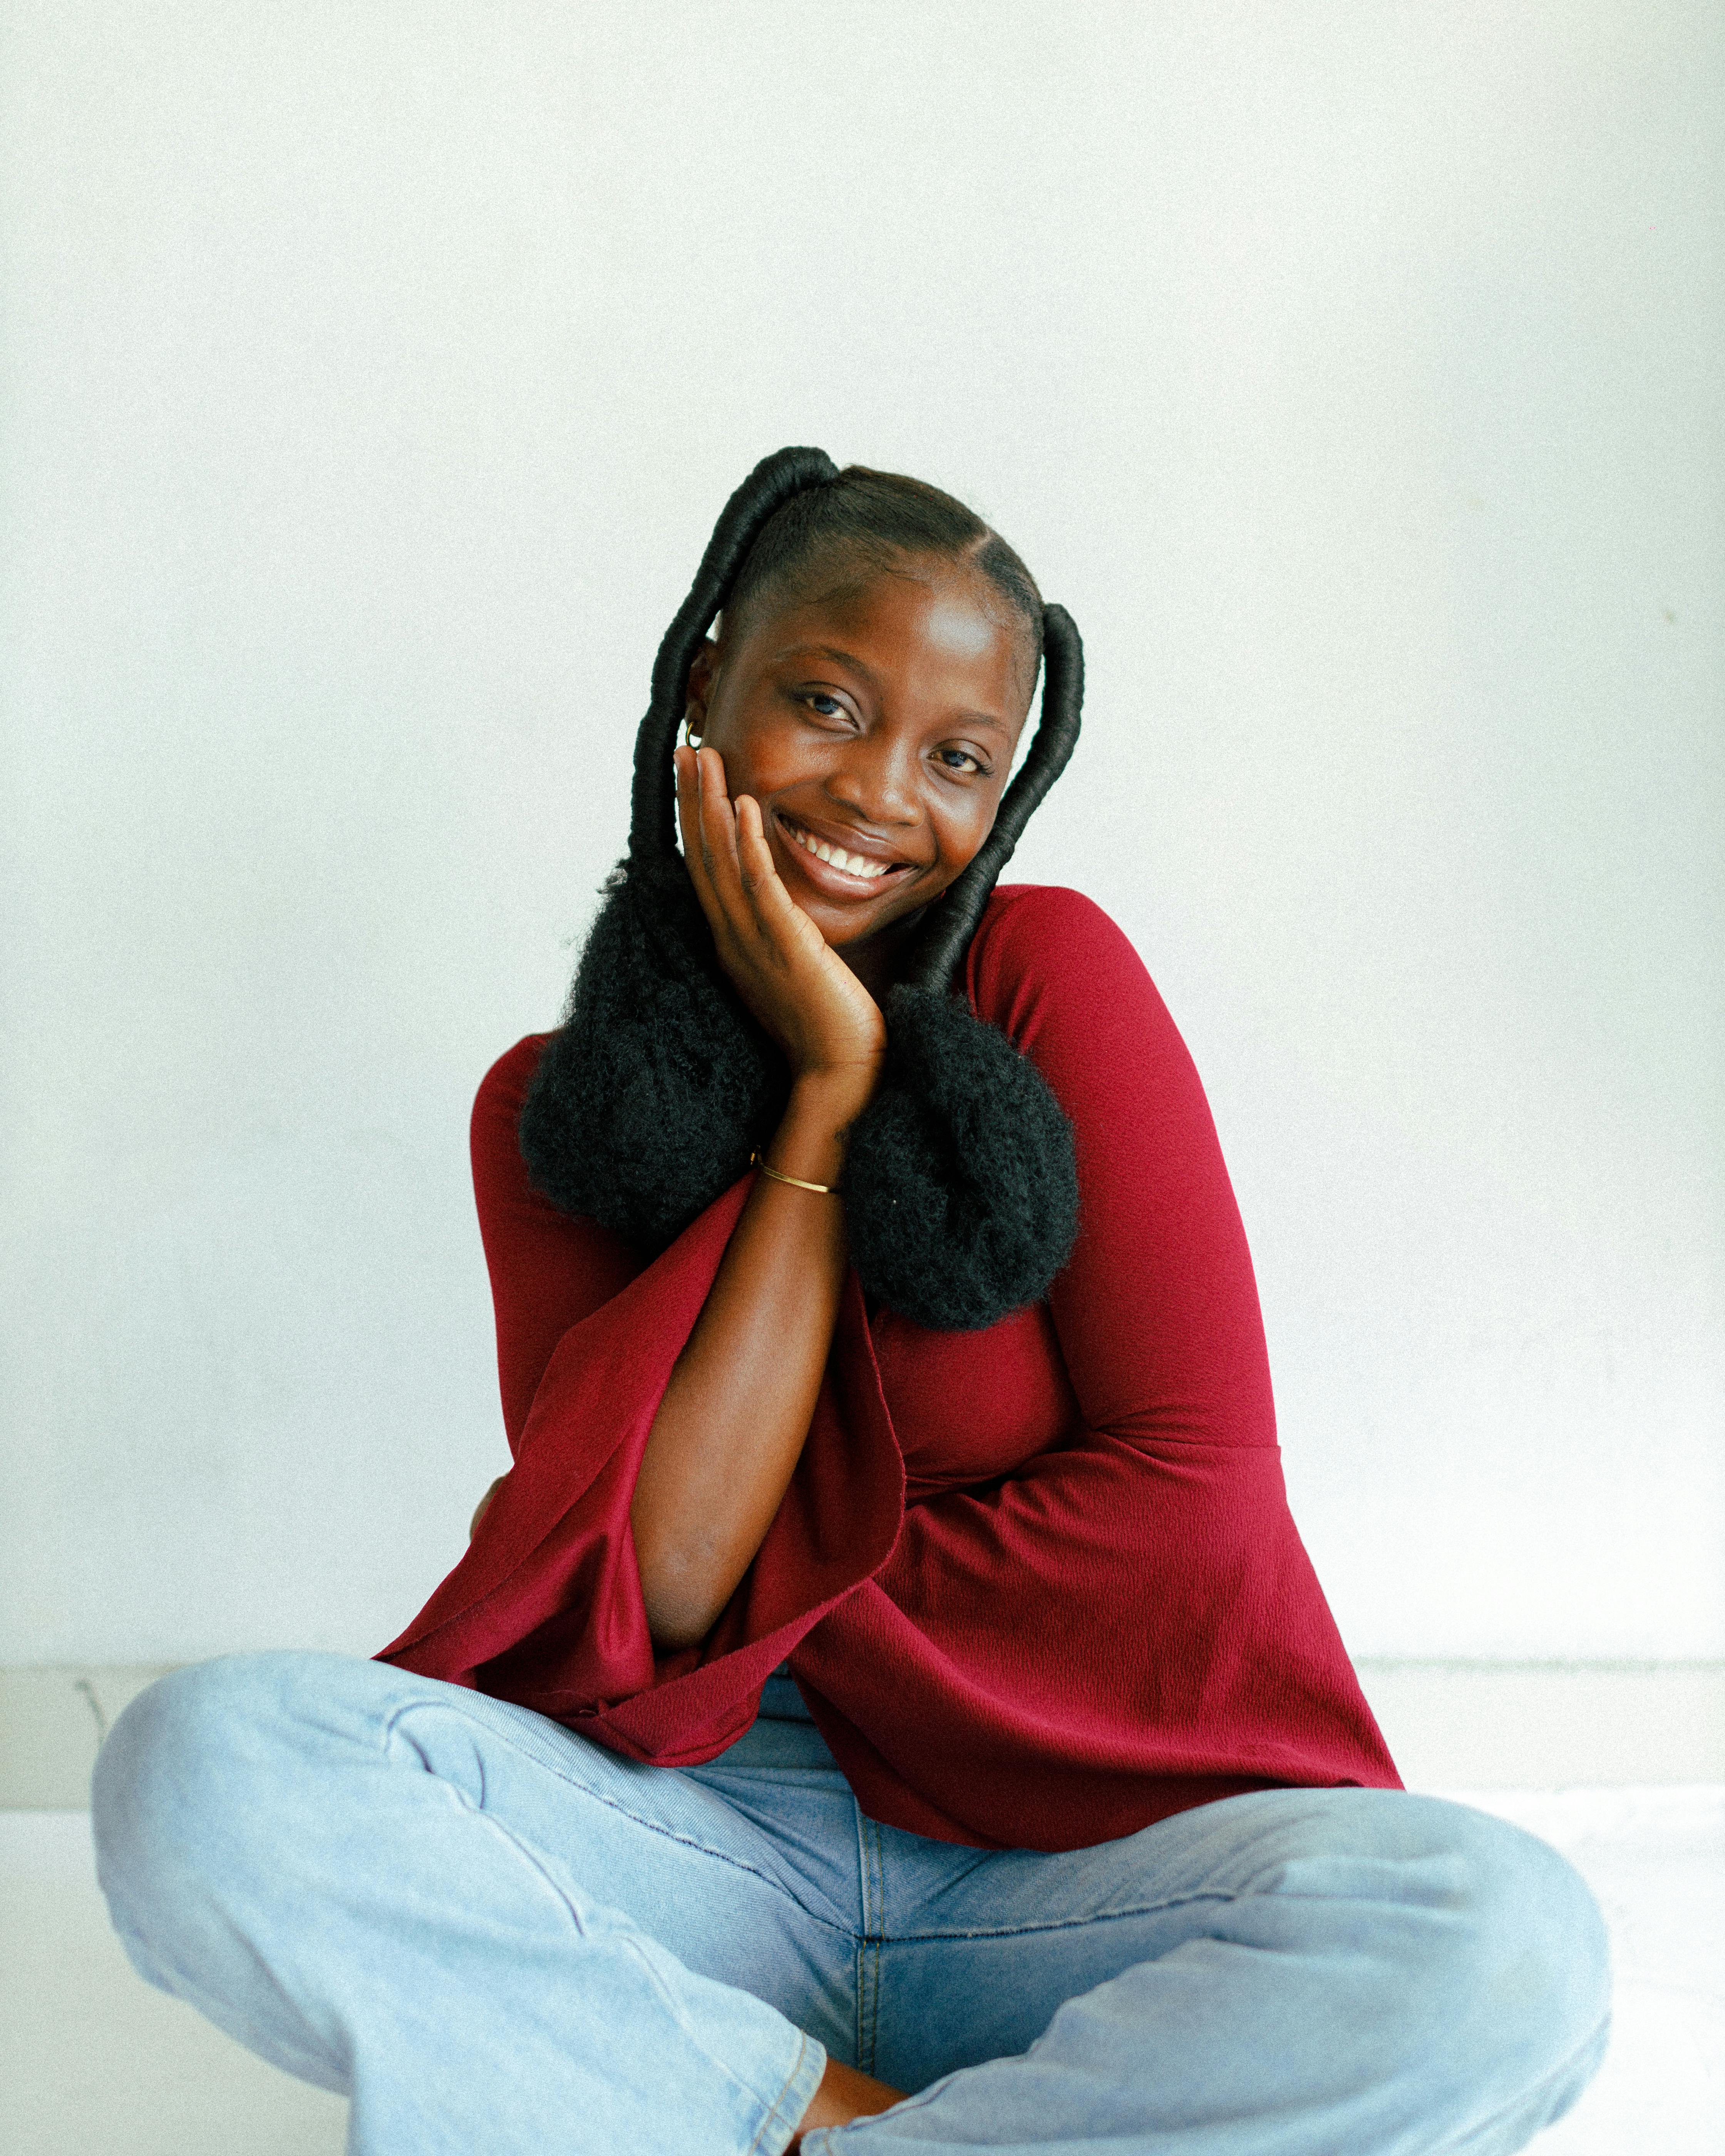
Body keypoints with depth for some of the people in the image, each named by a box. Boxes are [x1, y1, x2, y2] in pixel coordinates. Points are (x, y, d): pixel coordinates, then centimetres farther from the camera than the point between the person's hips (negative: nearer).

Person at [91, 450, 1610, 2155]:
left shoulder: (1053, 977, 0)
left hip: (1070, 1850, 0)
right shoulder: (550, 1105, 5)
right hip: (702, 1848, 1)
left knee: (1502, 1945, -31)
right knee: (199, 1766, -25)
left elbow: (1194, 1489, -7)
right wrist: (829, 1087, -9)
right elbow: (653, 1573, -10)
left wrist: (764, 1602, -5)